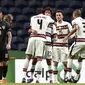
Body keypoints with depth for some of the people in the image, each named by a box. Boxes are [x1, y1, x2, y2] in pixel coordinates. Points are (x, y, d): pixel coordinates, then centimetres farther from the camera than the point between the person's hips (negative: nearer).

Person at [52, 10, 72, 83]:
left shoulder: (67, 24, 1)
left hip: (64, 46, -1)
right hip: (55, 46, 1)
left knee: (65, 62, -4)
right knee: (55, 63, -1)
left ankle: (66, 77, 13)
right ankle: (55, 79, 4)